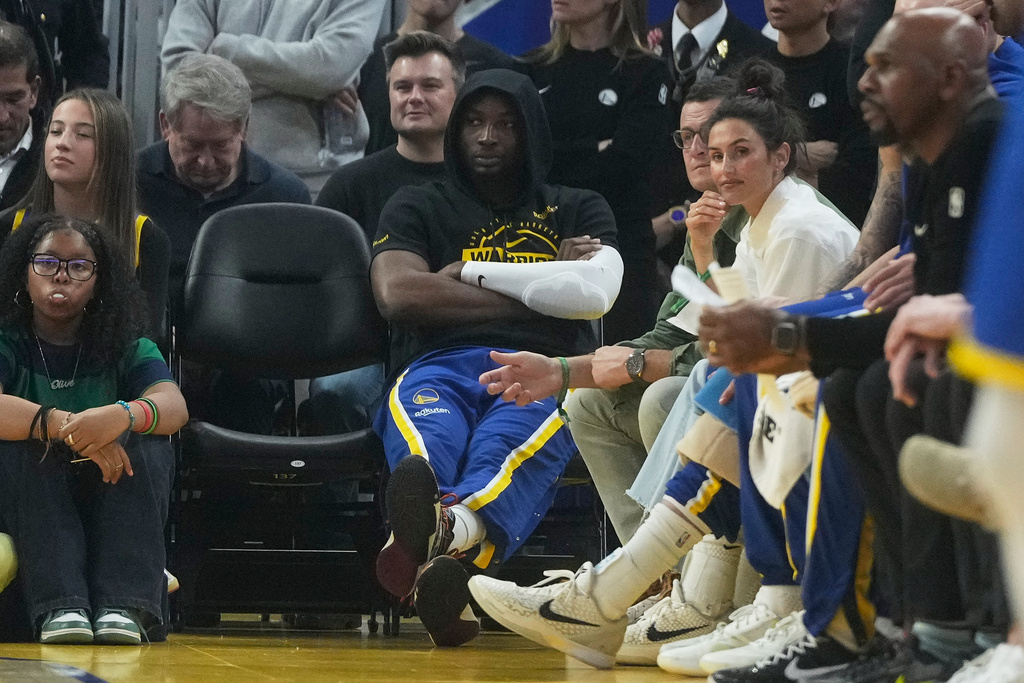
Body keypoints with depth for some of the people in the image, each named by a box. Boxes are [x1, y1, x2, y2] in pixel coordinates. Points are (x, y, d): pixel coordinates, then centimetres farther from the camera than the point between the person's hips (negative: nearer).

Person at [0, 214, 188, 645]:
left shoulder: (127, 349, 5)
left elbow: (174, 406, -17)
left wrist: (122, 416, -41)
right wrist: (66, 426, -42)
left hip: (111, 507, 2)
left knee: (146, 442, -23)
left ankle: (123, 604, -35)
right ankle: (58, 605, -42)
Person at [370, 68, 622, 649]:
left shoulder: (580, 211, 27)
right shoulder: (418, 207, 26)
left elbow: (596, 292, 4)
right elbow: (397, 292, 4)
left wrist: (471, 273, 6)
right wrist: (539, 291, 8)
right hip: (439, 367, 0)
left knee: (507, 447, -41)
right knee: (426, 437, -41)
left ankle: (452, 527, -75)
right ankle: (435, 565, -74)